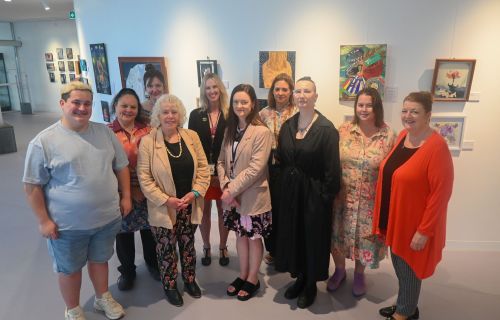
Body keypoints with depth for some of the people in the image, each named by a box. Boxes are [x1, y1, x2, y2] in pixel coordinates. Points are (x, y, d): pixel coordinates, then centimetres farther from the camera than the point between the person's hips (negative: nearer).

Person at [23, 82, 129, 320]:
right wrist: (44, 220, -10)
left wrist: (125, 196, 4)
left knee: (100, 259, 23)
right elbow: (32, 186, -10)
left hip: (107, 217, 3)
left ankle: (103, 298, 47)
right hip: (68, 224, -3)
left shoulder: (104, 132, -1)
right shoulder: (44, 141, -13)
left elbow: (121, 166, 7)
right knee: (70, 268, 17)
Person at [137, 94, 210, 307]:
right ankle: (170, 286, 34)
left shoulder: (191, 136, -1)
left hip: (189, 205, 3)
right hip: (163, 208, -3)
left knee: (188, 245, 19)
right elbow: (144, 178, -12)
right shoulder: (147, 142, -10)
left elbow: (203, 168, 1)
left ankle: (190, 280, 40)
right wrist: (166, 200, -17)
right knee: (166, 249, 12)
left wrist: (195, 193, -11)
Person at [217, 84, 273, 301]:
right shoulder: (230, 130, 6)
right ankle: (243, 275, 37)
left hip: (253, 196, -6)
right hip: (232, 195, 6)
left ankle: (253, 279, 31)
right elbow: (221, 162, 4)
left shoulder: (262, 132, -16)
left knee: (254, 238, 12)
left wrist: (232, 190, -19)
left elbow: (255, 168, -21)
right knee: (240, 236, 19)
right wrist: (225, 186, -12)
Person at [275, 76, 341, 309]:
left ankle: (311, 284, 32)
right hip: (290, 191, 5)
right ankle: (299, 278, 38)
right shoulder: (287, 126, 4)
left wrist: (326, 196, -15)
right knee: (292, 235, 16)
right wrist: (284, 187, 5)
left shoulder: (326, 129, -14)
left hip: (314, 193, -5)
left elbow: (331, 168, -15)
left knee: (312, 237, 10)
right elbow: (281, 160, 9)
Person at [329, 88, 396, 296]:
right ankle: (339, 270, 42)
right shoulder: (344, 130, -5)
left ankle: (359, 274, 43)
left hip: (370, 201, -1)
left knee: (364, 238, 15)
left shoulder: (388, 135, -9)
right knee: (338, 235, 15)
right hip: (342, 197, 2)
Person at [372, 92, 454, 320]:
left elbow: (440, 193, -21)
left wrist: (424, 231, -19)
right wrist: (383, 216, 13)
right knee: (399, 265, 22)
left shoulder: (437, 147, -22)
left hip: (414, 223, -7)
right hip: (394, 218, 7)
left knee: (409, 270, 13)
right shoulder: (402, 136, 2)